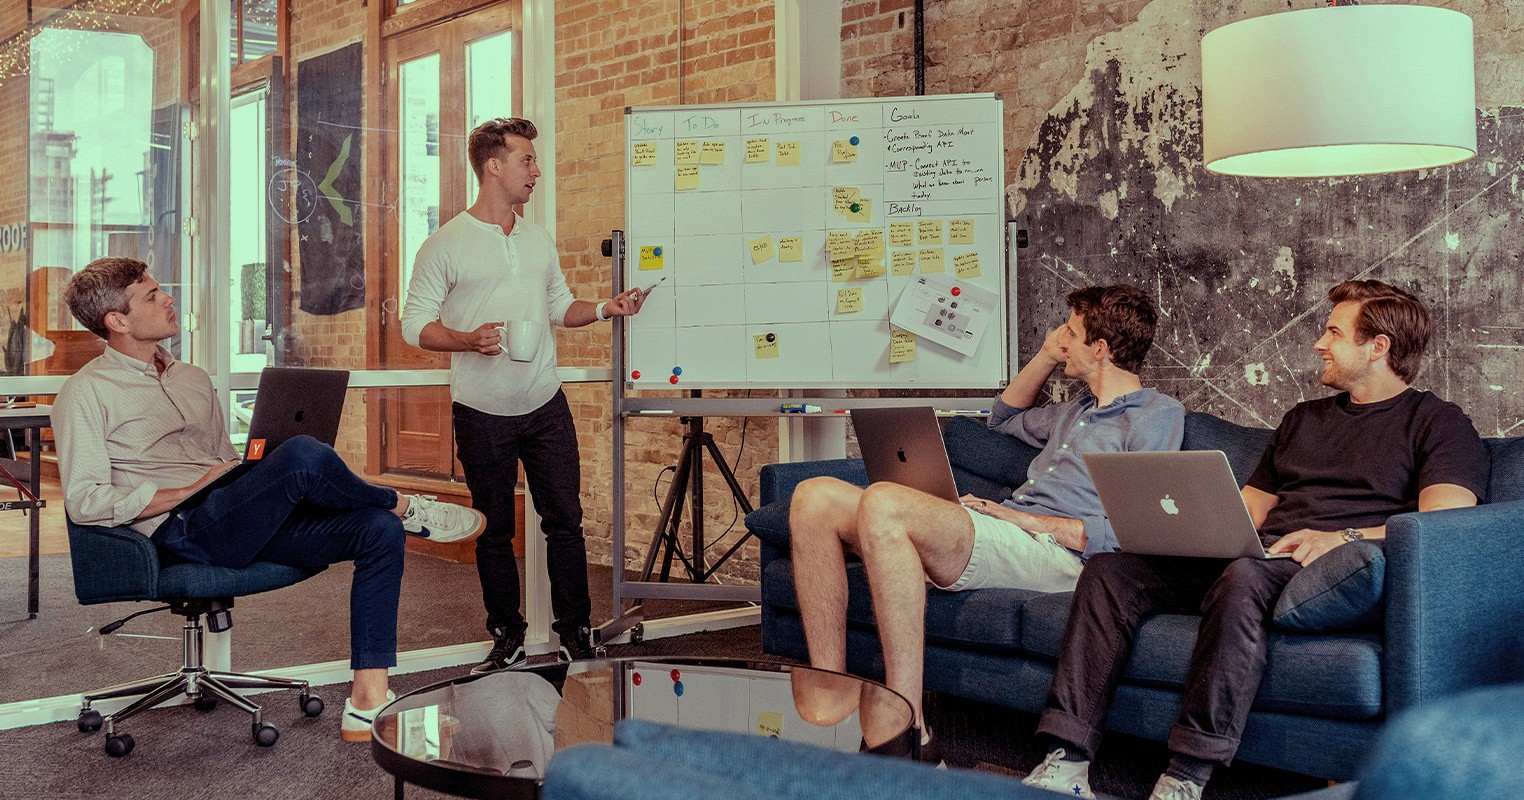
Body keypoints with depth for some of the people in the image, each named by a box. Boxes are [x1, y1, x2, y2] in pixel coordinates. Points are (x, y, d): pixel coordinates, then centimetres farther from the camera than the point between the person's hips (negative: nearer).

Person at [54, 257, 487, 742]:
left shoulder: (192, 379, 25)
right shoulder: (86, 393, 1)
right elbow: (84, 502, -9)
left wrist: (253, 481, 6)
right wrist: (191, 491, -12)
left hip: (244, 524, 8)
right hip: (181, 533, -8)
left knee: (378, 530, -15)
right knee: (302, 454, -33)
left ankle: (368, 706, -19)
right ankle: (406, 507, -1)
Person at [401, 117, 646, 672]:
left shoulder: (540, 241, 11)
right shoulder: (445, 245, -5)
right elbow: (415, 324, -6)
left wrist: (604, 309, 2)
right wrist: (469, 341, -22)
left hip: (546, 407, 4)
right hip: (482, 414, -4)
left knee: (565, 521, 3)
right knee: (494, 531, 8)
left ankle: (575, 633, 15)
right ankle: (507, 638, 21)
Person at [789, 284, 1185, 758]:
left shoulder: (1158, 414, 4)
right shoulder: (1080, 412, 31)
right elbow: (1005, 418, 51)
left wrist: (1028, 519, -10)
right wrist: (1047, 355, 36)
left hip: (1052, 552, -9)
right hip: (999, 535, 9)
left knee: (883, 503, -34)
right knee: (816, 498, -9)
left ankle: (907, 726, -34)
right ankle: (831, 706, -16)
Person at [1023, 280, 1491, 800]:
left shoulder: (1437, 422, 10)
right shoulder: (1302, 419, 31)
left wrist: (1346, 537, -23)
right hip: (1259, 556, 7)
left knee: (1244, 576, -41)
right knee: (1109, 568, -16)